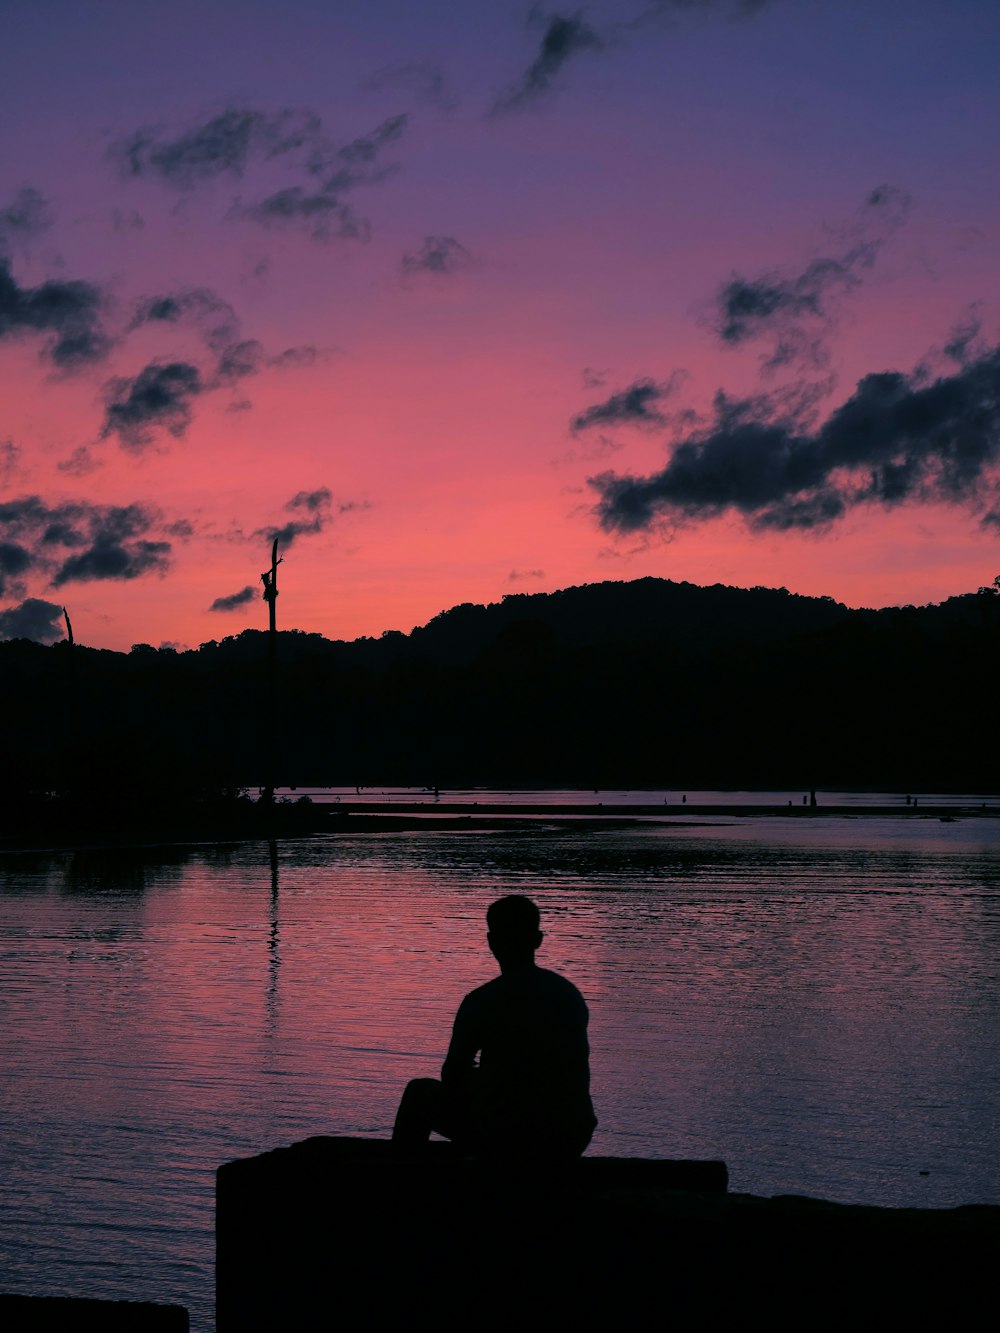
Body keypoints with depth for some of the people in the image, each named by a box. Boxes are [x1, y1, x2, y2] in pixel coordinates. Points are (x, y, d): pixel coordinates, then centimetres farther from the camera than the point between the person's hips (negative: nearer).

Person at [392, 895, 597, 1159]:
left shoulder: (481, 1002, -13)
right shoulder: (571, 994, 4)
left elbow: (452, 1075, -3)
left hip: (504, 1140, -5)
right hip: (570, 1141, 5)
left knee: (420, 1093, 18)